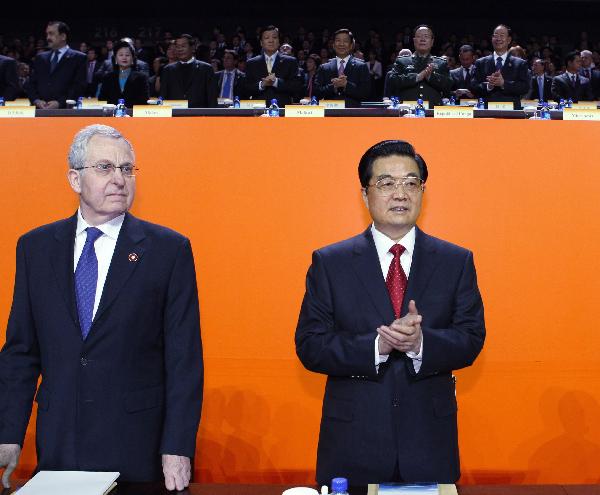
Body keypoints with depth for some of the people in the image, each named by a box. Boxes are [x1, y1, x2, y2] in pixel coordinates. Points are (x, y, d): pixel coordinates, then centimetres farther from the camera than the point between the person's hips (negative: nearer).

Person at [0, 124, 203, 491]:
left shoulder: (169, 249, -5)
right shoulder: (36, 247, 5)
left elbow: (184, 356, -6)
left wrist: (178, 448, -10)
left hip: (138, 447, -2)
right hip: (58, 444, 3)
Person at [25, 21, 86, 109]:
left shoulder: (78, 58, 5)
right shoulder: (40, 58, 20)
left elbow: (79, 87, -4)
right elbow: (31, 84, 17)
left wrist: (59, 103, -15)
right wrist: (36, 100, -4)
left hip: (64, 110, -4)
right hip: (40, 110, 4)